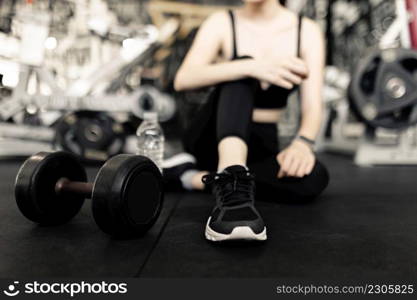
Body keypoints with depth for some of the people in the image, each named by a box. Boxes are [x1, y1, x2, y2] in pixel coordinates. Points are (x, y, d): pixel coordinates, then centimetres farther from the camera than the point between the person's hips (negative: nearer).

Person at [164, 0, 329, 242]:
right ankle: (230, 181, -49)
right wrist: (252, 67, -37)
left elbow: (313, 106, -11)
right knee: (241, 71, -29)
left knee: (314, 176, -30)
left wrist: (303, 142, -33)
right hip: (215, 138, -2)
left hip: (260, 145, 2)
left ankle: (195, 177, -24)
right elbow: (184, 80, -23)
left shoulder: (307, 31, -1)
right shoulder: (222, 23, -5)